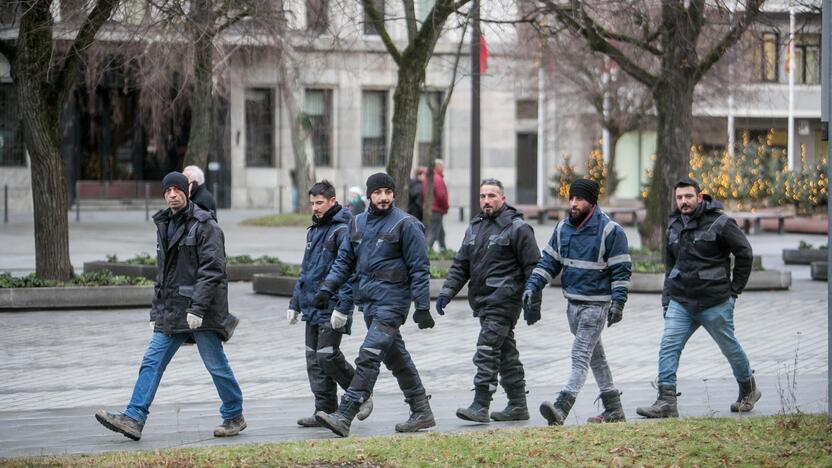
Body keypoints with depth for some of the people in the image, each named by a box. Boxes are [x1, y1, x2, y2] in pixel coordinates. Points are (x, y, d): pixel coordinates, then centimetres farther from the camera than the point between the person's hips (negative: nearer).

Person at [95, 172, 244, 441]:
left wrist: (198, 308, -23)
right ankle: (134, 419, -6)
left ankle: (234, 416, 17)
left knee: (216, 365, 2)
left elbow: (212, 270, -16)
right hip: (171, 311, 7)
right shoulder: (165, 226, 16)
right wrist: (156, 312, 17)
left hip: (198, 310, -7)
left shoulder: (204, 226, -9)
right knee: (151, 362, -2)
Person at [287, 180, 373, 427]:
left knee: (327, 355, -12)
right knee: (314, 358, 7)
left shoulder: (342, 231, -11)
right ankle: (325, 411, 12)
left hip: (332, 308, -9)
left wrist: (342, 307, -22)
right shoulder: (313, 230, 16)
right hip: (312, 305, 9)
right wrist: (295, 303, 20)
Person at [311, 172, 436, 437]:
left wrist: (422, 307, -12)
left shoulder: (405, 225, -8)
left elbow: (419, 269, -8)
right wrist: (327, 289, 3)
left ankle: (344, 416, -18)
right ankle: (422, 412, 25)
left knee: (368, 357, -14)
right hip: (368, 301, 7)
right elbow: (344, 260, 16)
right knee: (396, 357, 14)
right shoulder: (358, 223, 12)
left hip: (392, 300, -7)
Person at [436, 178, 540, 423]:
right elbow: (460, 265, 19)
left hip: (503, 299, -8)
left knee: (487, 351, -14)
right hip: (482, 301, 8)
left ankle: (481, 405, -15)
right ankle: (517, 405, 18)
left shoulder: (517, 228, -6)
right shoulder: (474, 228, 17)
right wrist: (447, 292, 7)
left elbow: (533, 266, -7)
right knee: (506, 353, 12)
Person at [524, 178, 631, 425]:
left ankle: (561, 408, -22)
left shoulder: (610, 231, -11)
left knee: (581, 357, -13)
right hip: (573, 303, 8)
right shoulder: (563, 228, 9)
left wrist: (618, 303, -16)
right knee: (595, 356, 14)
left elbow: (621, 270, -10)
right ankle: (613, 409, 23)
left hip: (596, 305, -8)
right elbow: (549, 261, 13)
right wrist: (532, 286, 0)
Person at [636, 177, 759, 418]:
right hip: (680, 302, 5)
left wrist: (735, 289, -3)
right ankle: (666, 402, -13)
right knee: (668, 347, -11)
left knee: (730, 347, 11)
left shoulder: (719, 223, -10)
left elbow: (745, 253, -4)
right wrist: (667, 298, 12)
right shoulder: (673, 226, 9)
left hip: (715, 302, -5)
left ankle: (749, 391, 33)